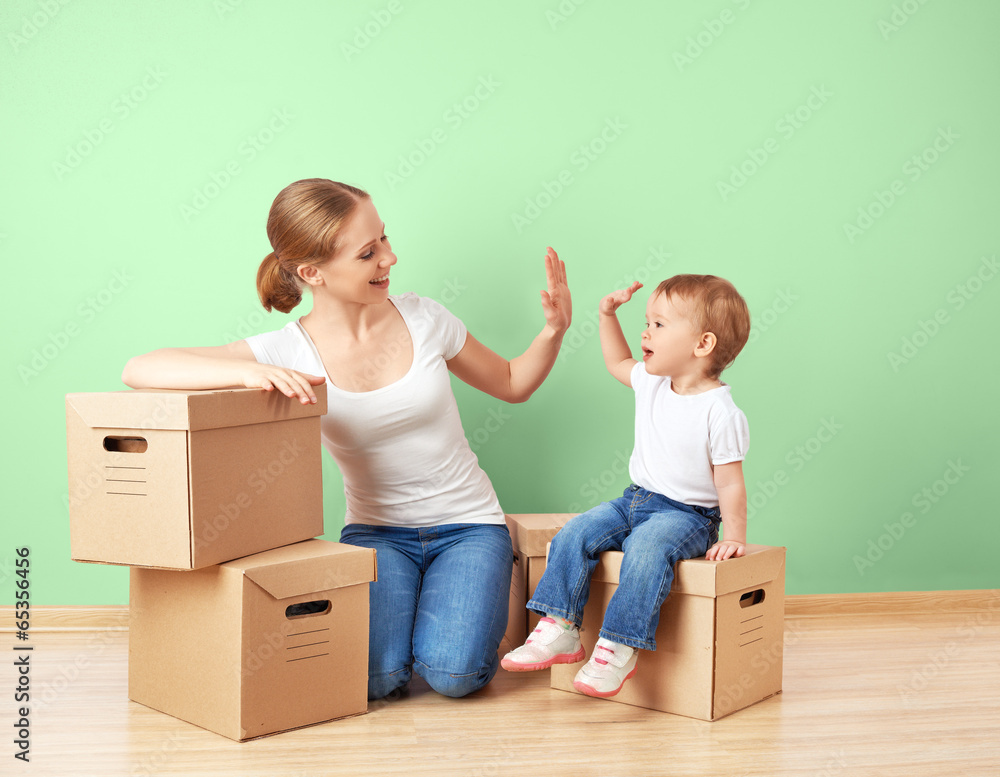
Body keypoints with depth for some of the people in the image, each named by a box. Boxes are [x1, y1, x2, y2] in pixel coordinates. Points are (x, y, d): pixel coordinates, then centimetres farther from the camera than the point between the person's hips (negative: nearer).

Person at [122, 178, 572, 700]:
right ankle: (396, 605, 9)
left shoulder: (420, 318, -5)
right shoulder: (290, 352, -12)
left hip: (467, 524, 1)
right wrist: (249, 372, -37)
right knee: (375, 676, -24)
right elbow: (139, 370, -21)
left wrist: (554, 331, -8)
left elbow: (511, 385, 12)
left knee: (453, 673, -23)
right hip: (376, 529, 0)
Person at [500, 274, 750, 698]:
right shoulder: (651, 382, 5)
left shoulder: (721, 413, -16)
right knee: (576, 533, -12)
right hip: (634, 501, 7)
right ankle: (559, 630, -10)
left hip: (687, 515, -7)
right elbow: (618, 363, 28)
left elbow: (729, 482, -13)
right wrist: (608, 316, 17)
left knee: (646, 549, -35)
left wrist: (733, 539, -17)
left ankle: (618, 649, -30)